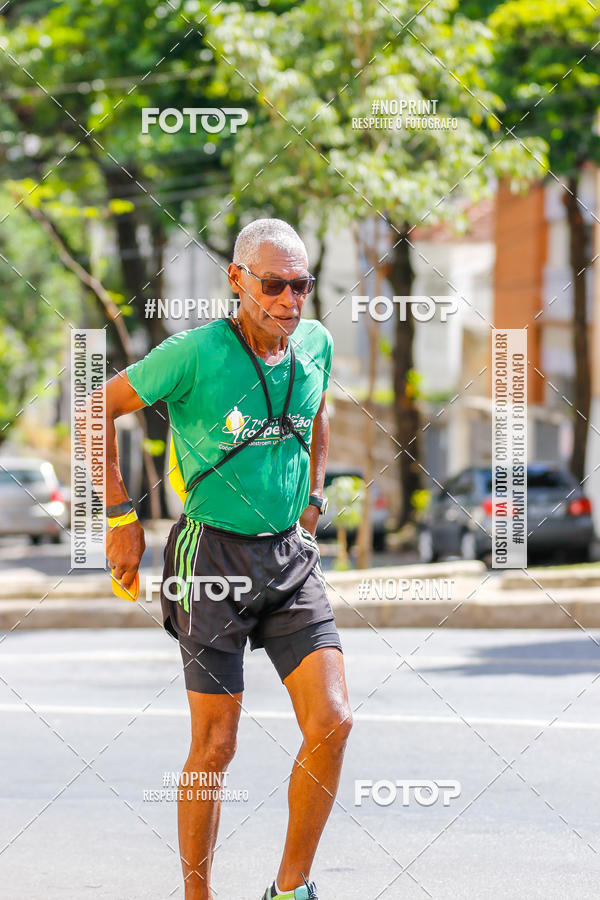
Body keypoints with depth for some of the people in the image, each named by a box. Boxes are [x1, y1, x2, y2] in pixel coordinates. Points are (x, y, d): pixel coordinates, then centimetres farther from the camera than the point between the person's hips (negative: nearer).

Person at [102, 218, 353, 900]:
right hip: (214, 555, -5)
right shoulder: (198, 352, -15)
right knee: (215, 748, -3)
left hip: (291, 555, 5)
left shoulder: (316, 344, 2)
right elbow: (99, 410, -4)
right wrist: (120, 518, -5)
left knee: (332, 723, -7)